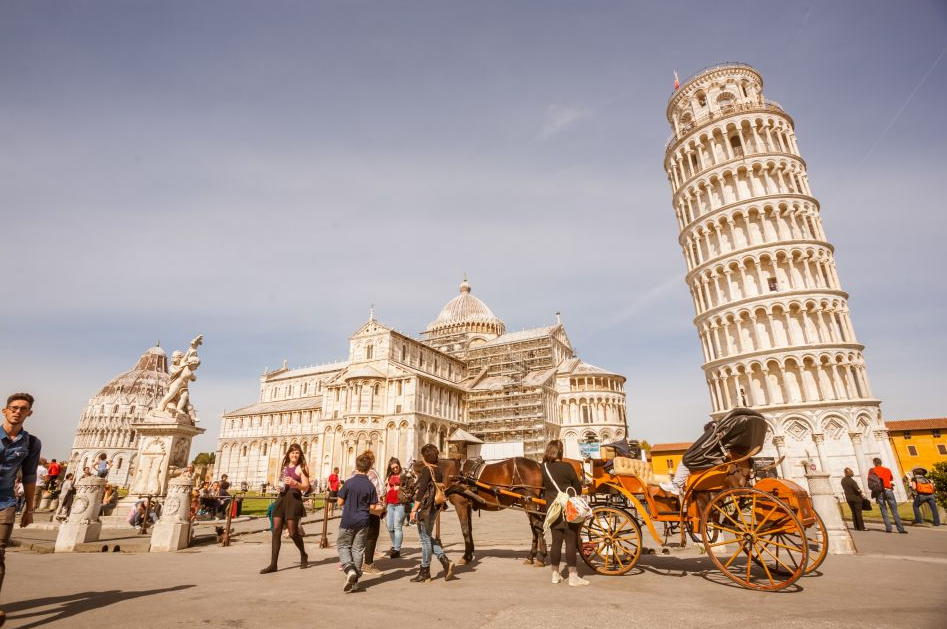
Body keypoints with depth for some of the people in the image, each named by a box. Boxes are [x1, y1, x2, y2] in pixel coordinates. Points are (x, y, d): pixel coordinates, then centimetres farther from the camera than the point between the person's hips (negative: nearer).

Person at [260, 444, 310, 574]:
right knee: (276, 530, -2)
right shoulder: (285, 467, 17)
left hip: (294, 499, -6)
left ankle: (303, 555, 22)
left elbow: (306, 487, -8)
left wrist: (294, 483, -24)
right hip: (281, 498, 6)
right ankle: (273, 564, 2)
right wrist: (280, 486, 8)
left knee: (293, 532, -3)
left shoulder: (301, 468, -2)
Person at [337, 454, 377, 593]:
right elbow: (372, 507, -3)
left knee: (343, 545, 14)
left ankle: (349, 569, -8)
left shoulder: (349, 482, -11)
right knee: (358, 549, 11)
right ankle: (355, 580, 14)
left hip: (347, 521, -2)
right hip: (363, 522, 2)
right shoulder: (370, 486, -6)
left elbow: (340, 502, -5)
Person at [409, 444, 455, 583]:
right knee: (428, 537, 19)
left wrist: (414, 509, -16)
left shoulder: (426, 470, -15)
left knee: (425, 539, 4)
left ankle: (425, 573, 15)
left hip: (426, 508, -8)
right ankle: (445, 561, 11)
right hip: (435, 508, 8)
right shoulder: (439, 471, 9)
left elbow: (421, 491, -19)